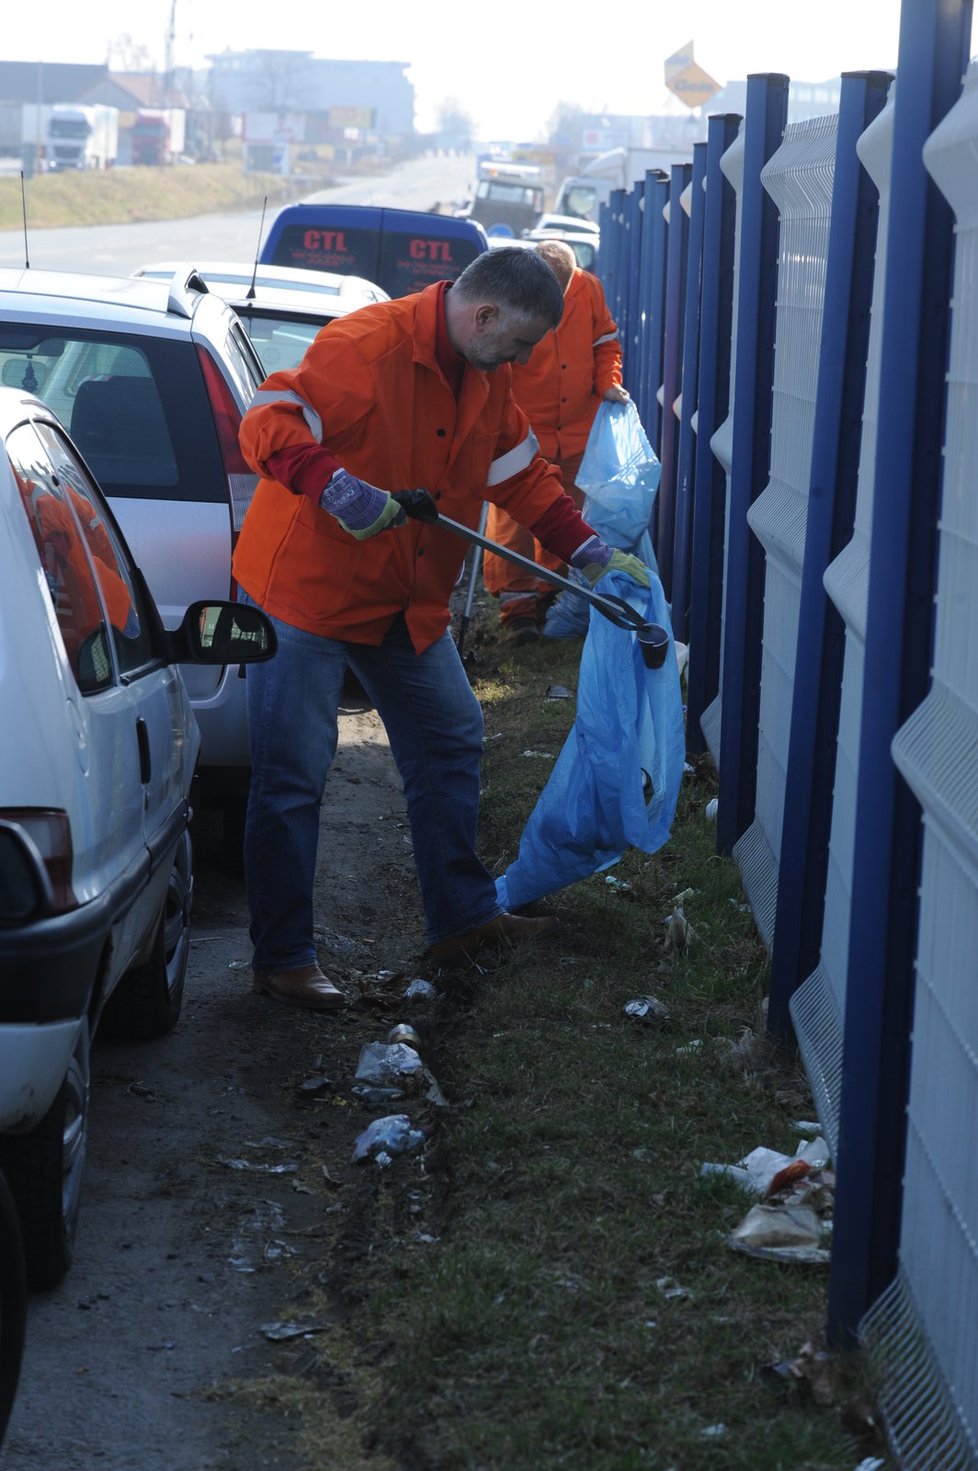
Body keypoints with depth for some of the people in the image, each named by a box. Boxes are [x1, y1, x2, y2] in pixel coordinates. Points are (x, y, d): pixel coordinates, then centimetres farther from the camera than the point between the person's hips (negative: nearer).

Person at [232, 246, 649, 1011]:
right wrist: (336, 487, -42)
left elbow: (521, 469, 15)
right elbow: (267, 424, -28)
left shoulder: (486, 375, 4)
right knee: (294, 772, -5)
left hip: (407, 599, 9)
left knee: (451, 739, 15)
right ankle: (282, 958, 3)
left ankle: (464, 916, 27)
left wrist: (587, 550, 9)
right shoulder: (365, 346, -24)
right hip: (307, 585, -9)